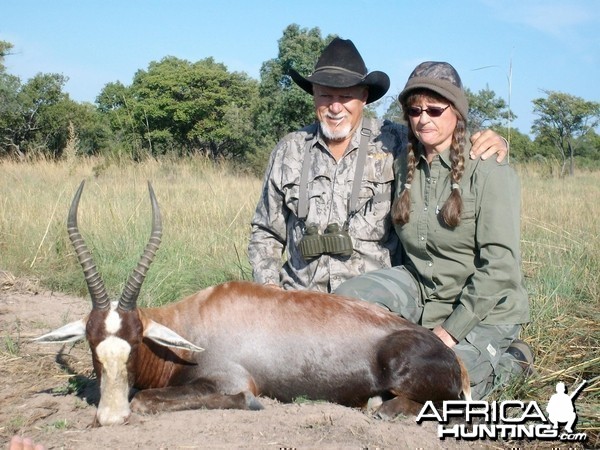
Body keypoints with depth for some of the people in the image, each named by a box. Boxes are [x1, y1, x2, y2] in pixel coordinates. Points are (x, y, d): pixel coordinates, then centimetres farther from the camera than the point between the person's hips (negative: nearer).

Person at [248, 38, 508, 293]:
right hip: (300, 301, 2)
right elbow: (266, 232, 18)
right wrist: (268, 282, 4)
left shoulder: (394, 143, 0)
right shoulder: (289, 151, 10)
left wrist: (491, 143, -13)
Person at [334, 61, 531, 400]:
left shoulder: (491, 170, -15)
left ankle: (507, 361, 7)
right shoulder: (405, 165, 3)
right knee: (345, 299, -19)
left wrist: (452, 330, -20)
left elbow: (500, 265, -19)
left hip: (482, 309, -5)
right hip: (419, 289, 5)